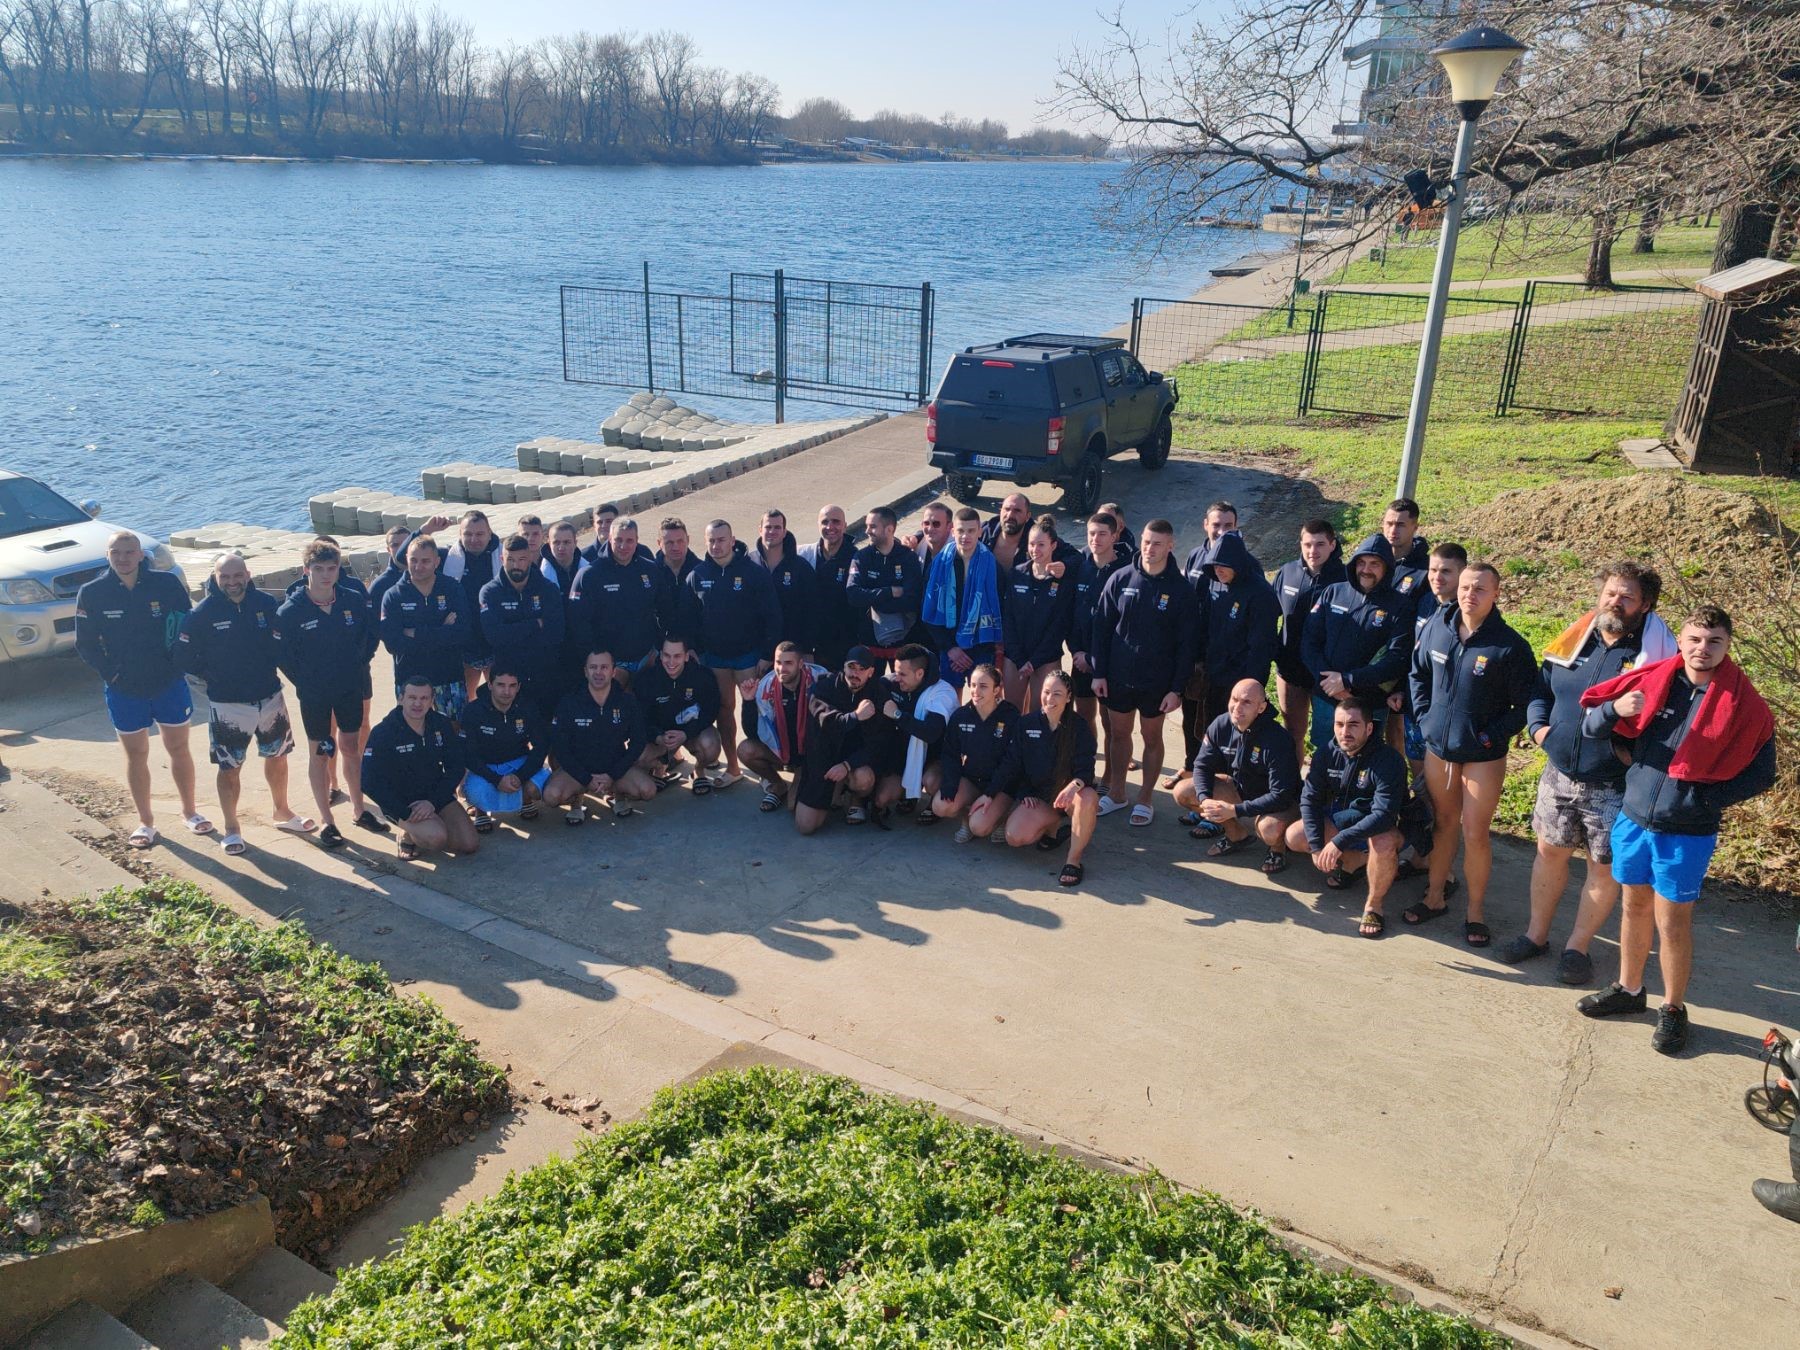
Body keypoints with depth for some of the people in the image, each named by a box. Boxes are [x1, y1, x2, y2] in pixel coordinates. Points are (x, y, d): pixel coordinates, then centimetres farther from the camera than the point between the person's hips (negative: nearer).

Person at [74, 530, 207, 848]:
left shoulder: (166, 583, -10)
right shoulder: (92, 593, -8)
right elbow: (85, 644, -1)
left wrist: (177, 663, -8)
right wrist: (110, 672, -9)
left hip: (169, 684, 0)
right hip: (124, 691, 0)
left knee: (179, 749, 12)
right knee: (136, 756, 11)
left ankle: (189, 812, 28)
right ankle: (146, 822, 24)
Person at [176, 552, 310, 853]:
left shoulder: (267, 603, -5)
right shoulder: (202, 613, -12)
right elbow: (184, 658, -5)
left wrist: (277, 667, 2)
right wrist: (211, 678, 0)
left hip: (270, 698, 3)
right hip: (228, 705, -3)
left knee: (277, 756, 17)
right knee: (229, 768, 5)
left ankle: (282, 813, 37)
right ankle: (231, 829, 19)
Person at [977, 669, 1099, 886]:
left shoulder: (1079, 728, -8)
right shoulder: (1027, 724, -1)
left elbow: (1085, 770, -15)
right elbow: (1010, 763, 4)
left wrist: (1075, 785, -39)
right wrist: (990, 794, -4)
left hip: (1068, 794, -2)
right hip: (1037, 796, 2)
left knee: (1088, 798, -38)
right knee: (1015, 837, -24)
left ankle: (1074, 860, -20)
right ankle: (1056, 824, 8)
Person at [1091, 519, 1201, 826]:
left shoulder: (1181, 589, -8)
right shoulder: (1121, 579, -3)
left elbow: (1187, 644, -6)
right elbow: (1101, 627, 1)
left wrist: (1177, 688, -10)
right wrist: (1099, 672, -3)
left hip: (1157, 682, -2)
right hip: (1118, 676, 2)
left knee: (1152, 738, 10)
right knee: (1119, 733, 14)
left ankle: (1144, 799, 24)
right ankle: (1116, 793, 29)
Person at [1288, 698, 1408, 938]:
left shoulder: (1389, 759, -26)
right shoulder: (1326, 753, -9)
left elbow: (1383, 815, -34)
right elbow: (1309, 799, -7)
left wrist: (1339, 841, -40)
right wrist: (1317, 846, -19)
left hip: (1380, 827, -6)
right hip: (1340, 819, 6)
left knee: (1384, 844, -40)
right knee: (1294, 836, -11)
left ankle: (1375, 903, -12)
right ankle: (1357, 859, 8)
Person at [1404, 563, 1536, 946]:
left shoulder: (1510, 645, -16)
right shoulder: (1437, 627, -3)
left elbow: (1525, 706, -11)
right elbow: (1417, 673, 13)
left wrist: (1491, 736, -16)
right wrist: (1424, 717, 4)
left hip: (1483, 756, -4)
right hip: (1437, 746, 4)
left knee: (1475, 833, 1)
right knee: (1443, 822, 18)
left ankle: (1476, 911, 17)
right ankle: (1435, 896, 32)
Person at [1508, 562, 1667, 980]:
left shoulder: (1654, 652, -11)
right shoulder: (1574, 641, 3)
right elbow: (1540, 689, 15)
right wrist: (1538, 725, -1)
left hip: (1615, 788, -4)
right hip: (1559, 775, 4)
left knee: (1604, 868, 9)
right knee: (1550, 852, 16)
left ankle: (1577, 946, 26)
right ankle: (1536, 934, 32)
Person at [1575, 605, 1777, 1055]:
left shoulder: (1744, 705, -10)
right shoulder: (1651, 681, -3)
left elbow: (1762, 773, -3)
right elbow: (1592, 726, -1)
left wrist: (1709, 798, -14)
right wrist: (1615, 709, -22)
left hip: (1687, 834, -3)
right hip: (1633, 820, 3)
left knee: (1672, 922, 5)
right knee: (1635, 907, 18)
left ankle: (1673, 1009, 24)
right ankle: (1629, 990, 35)